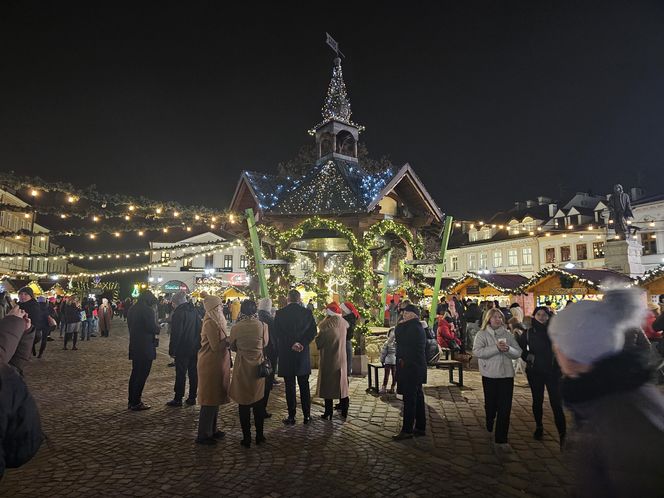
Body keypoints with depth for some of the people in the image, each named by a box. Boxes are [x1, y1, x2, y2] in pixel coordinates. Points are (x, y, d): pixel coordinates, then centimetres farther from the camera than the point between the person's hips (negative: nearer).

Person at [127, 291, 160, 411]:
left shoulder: (132, 309, 11)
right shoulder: (148, 310, -17)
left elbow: (130, 326, 15)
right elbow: (153, 328, -18)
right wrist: (158, 328, 2)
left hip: (134, 346, 9)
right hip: (145, 347, -9)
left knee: (135, 373, 17)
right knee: (142, 374, -1)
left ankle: (132, 401, 25)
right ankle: (136, 403, 4)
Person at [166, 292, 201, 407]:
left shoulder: (178, 313, -14)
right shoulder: (194, 311, 9)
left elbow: (175, 334, -17)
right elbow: (199, 329, 12)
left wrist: (172, 350, -11)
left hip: (182, 350, -7)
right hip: (194, 349, 7)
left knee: (180, 374, 0)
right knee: (193, 373, 11)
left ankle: (178, 399, 6)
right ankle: (192, 397, 18)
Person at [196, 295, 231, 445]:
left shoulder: (215, 321, 11)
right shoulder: (210, 323, -19)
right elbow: (216, 346, -22)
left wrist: (227, 340, -2)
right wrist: (229, 340, -12)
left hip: (216, 365, 10)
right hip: (211, 365, -10)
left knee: (214, 398, 17)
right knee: (210, 399, 0)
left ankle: (211, 430, 29)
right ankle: (203, 435, 12)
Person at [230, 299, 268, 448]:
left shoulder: (236, 327, -12)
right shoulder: (262, 325, -11)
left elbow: (232, 347, 2)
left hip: (242, 366, -1)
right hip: (259, 366, 1)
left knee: (244, 403, 11)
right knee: (258, 401, 16)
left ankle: (246, 438, 17)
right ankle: (259, 436, 24)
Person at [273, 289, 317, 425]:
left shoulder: (280, 313, -6)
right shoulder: (307, 312, -2)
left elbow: (277, 333, -9)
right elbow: (313, 331, -6)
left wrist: (291, 344, -10)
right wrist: (302, 343, -11)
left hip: (286, 354, -2)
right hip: (303, 354, 2)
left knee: (290, 387, 7)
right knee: (304, 386, 13)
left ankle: (291, 416, 13)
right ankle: (307, 415, 19)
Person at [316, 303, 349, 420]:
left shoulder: (327, 325, -19)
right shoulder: (343, 323, -5)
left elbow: (318, 343, -11)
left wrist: (317, 337, 8)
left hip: (328, 360, -5)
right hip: (341, 360, 5)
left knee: (327, 385, 6)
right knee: (341, 384, 14)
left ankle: (328, 414, 11)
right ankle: (344, 412, 19)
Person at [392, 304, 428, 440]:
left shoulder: (413, 328, -19)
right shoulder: (418, 327, 13)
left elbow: (398, 338, -16)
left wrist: (401, 323, -6)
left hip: (411, 369, -11)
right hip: (416, 368, 11)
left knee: (409, 400, -4)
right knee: (417, 398, 15)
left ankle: (407, 430, 3)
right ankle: (420, 428, 24)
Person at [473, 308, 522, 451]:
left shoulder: (507, 334, 8)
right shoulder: (482, 334, -3)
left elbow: (518, 353, 4)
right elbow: (477, 351, -18)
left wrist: (508, 349, -17)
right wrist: (496, 348, -24)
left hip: (507, 374, 2)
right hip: (489, 375, -2)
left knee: (505, 408, -1)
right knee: (491, 404, 14)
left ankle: (501, 440, 7)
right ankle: (490, 427, 44)